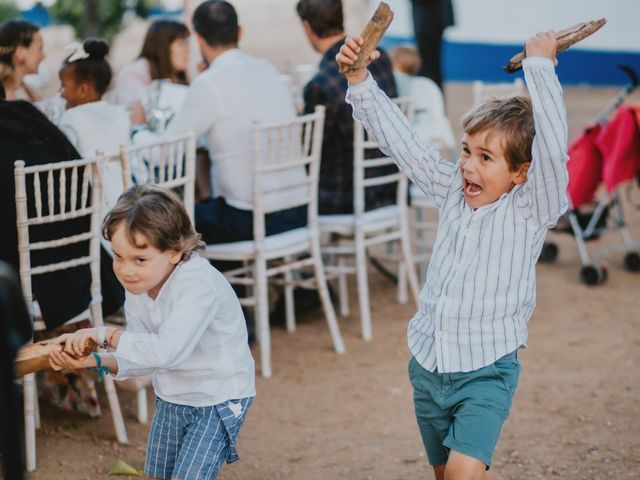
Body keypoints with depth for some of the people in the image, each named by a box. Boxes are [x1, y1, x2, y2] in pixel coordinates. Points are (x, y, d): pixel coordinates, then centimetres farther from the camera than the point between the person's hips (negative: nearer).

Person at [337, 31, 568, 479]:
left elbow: (552, 147, -27)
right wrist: (360, 80, -4)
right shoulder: (452, 190, 3)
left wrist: (540, 66, -26)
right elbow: (400, 139, 4)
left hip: (486, 373, -6)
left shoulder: (530, 210, -11)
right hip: (429, 365, 6)